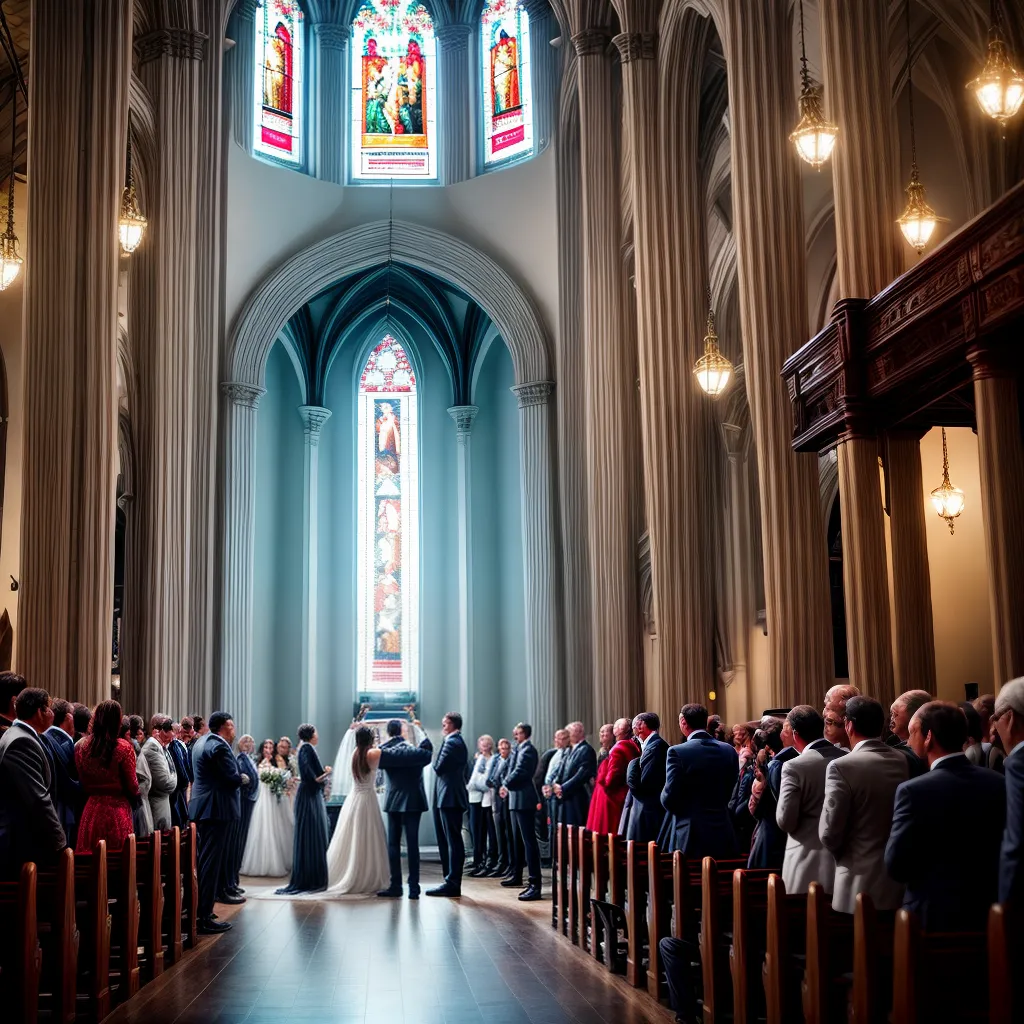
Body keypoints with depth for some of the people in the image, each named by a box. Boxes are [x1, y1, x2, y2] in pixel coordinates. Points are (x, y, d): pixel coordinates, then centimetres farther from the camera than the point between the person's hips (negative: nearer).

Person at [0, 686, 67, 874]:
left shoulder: (19, 736, 13)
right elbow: (39, 800, -23)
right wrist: (59, 841, -17)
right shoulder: (22, 743, -18)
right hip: (21, 843, -10)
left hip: (24, 837, 10)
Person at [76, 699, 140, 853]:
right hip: (117, 810, -3)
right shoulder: (123, 748, -12)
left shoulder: (82, 747, -1)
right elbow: (132, 785, -4)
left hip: (91, 810, 3)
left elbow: (82, 782, 6)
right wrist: (134, 798, 16)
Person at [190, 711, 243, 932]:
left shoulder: (201, 742, 14)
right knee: (211, 862, -7)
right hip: (218, 809, -10)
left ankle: (200, 911, 25)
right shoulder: (219, 746, -18)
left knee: (205, 860, 17)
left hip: (203, 807, 10)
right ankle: (204, 918, -5)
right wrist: (242, 778, 1)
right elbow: (233, 778, -21)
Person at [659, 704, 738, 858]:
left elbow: (669, 798, -12)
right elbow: (729, 793, 9)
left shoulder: (677, 752, -13)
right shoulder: (729, 751, 3)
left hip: (689, 836, -5)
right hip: (722, 834, 5)